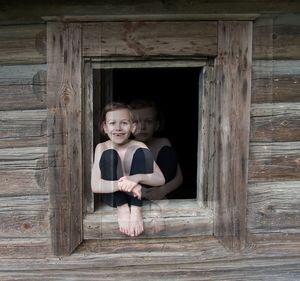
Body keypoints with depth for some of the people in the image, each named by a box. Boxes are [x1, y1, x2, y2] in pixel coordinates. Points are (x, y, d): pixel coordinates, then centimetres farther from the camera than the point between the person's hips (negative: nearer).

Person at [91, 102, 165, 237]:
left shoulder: (139, 147, -7)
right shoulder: (102, 148, -8)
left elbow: (161, 179, -15)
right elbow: (95, 186, -19)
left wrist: (137, 177, -35)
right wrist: (121, 184, -36)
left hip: (135, 195, 1)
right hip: (113, 196, 0)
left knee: (142, 153, -20)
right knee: (109, 155, -23)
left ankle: (136, 210, -21)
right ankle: (122, 209, -18)